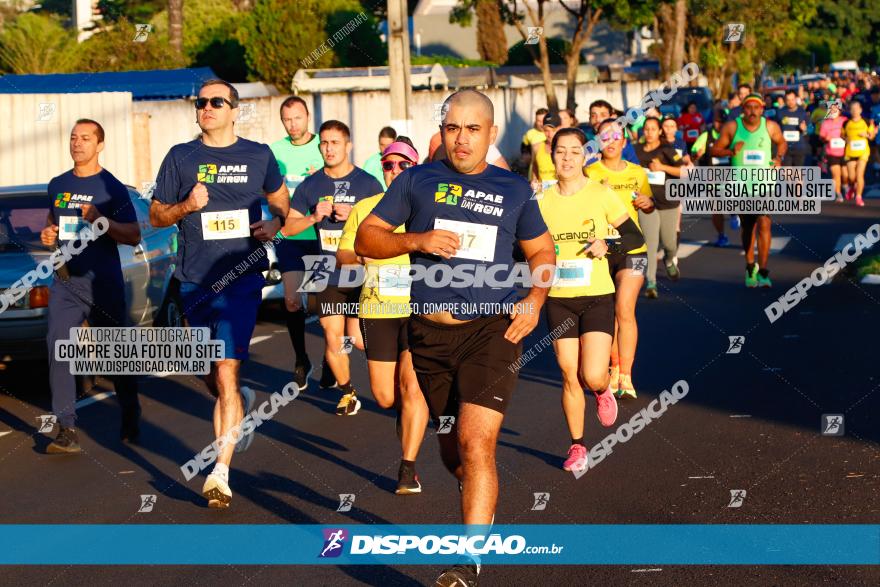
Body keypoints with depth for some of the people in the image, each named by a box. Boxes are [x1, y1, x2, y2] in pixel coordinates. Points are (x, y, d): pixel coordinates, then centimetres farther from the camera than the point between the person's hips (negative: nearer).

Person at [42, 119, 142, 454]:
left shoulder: (111, 187, -3)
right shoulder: (58, 185, 13)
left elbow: (134, 236, -7)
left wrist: (101, 220, -23)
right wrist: (47, 234, 7)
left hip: (103, 284, -4)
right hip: (65, 282, 4)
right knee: (57, 348, -12)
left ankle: (131, 422, 23)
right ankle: (66, 430, -14)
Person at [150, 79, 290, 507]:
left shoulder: (259, 156, 5)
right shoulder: (181, 157, 5)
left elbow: (279, 196, 21)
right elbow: (156, 215, 8)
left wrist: (275, 222, 0)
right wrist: (186, 206, -12)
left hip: (241, 277, -2)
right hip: (194, 280, 2)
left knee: (226, 375, -14)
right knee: (210, 377, 14)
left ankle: (220, 471, -13)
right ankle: (240, 406, 49)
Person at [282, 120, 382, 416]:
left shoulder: (368, 183, -1)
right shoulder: (310, 185, 5)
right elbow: (287, 227, 7)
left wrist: (354, 215, -16)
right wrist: (314, 217, -11)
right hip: (327, 274, 1)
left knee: (357, 338, -3)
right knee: (333, 335, -1)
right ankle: (346, 391, 21)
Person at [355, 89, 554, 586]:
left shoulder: (514, 189, 8)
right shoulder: (417, 180, 6)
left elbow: (542, 250, 19)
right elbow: (367, 238, 6)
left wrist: (536, 299, 1)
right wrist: (417, 240, -12)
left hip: (492, 328, -2)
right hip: (430, 333, 2)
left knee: (476, 443, -16)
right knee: (452, 447, 13)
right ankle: (482, 505, 43)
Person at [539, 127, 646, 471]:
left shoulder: (601, 194, -5)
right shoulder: (543, 201, 2)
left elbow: (635, 237, 0)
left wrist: (606, 244, -18)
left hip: (597, 297, -2)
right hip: (559, 300, 2)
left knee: (593, 377, -12)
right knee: (569, 376, 2)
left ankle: (603, 392, 25)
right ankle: (577, 446, 19)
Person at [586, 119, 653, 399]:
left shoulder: (637, 173, 9)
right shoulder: (590, 173, -1)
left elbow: (647, 206, 23)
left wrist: (648, 203, 0)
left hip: (631, 248, 1)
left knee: (625, 310, -11)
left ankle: (626, 377, -8)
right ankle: (615, 367, 25)